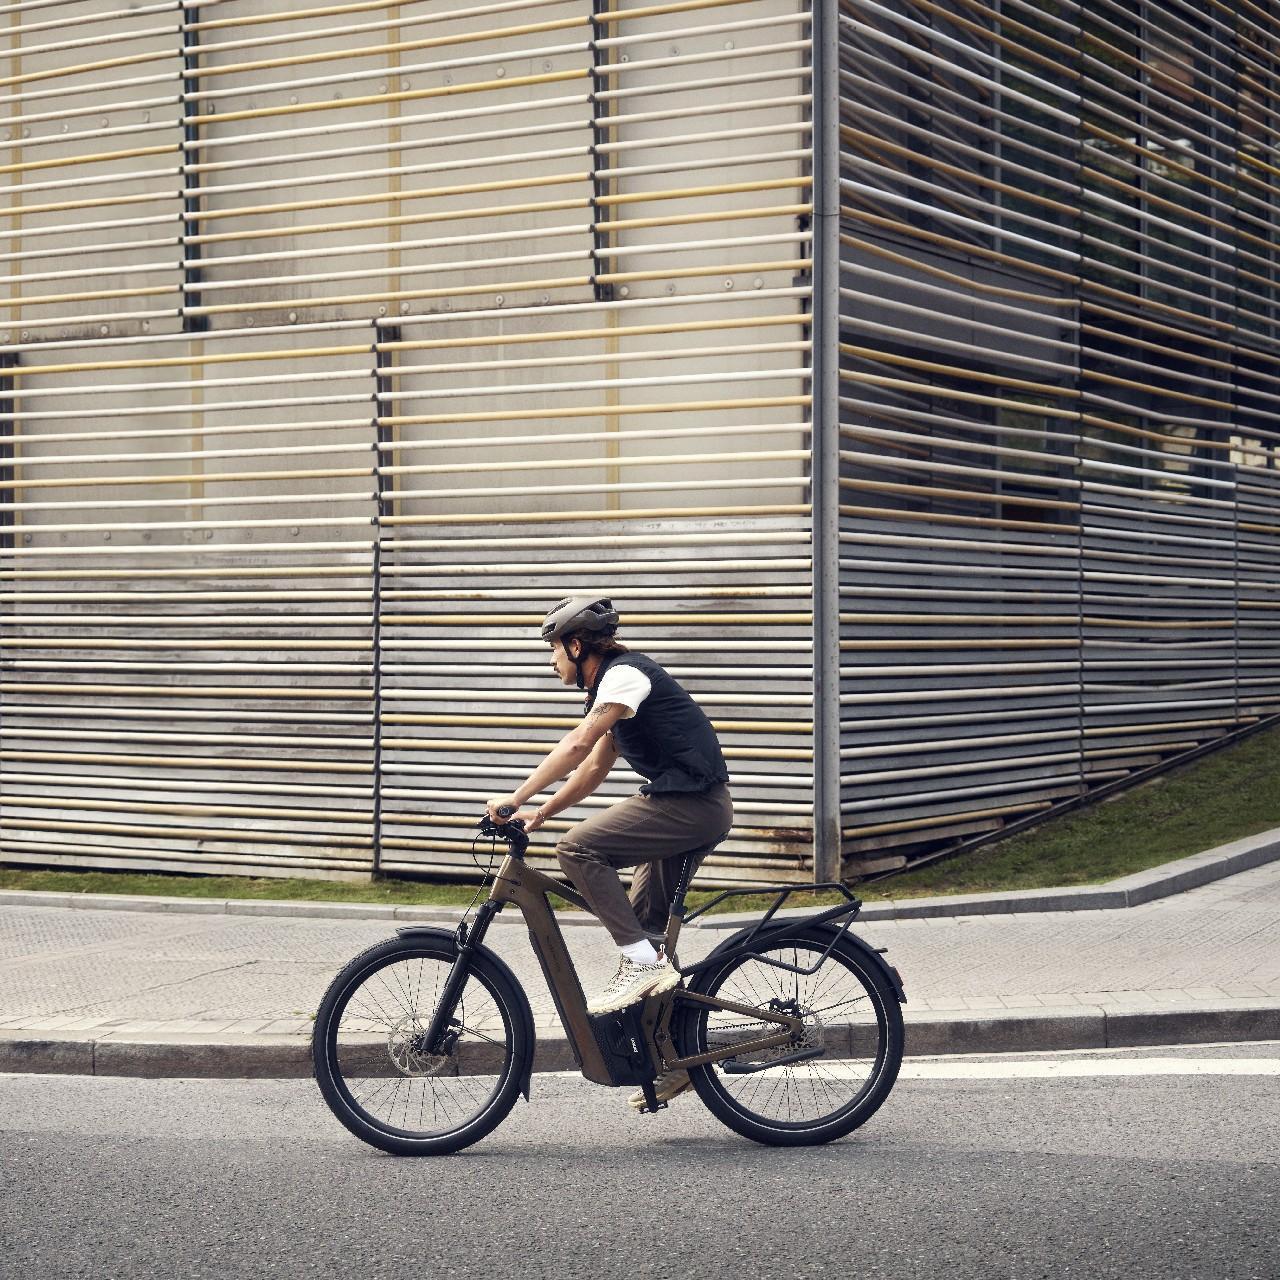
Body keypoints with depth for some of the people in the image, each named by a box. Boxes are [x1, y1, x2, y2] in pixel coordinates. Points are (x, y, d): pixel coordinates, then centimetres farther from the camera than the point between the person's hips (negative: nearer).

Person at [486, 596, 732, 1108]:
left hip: (690, 803, -10)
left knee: (578, 848, -18)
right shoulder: (612, 686, 21)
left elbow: (577, 744, -22)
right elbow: (594, 768, 25)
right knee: (645, 923, 12)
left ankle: (642, 963, -16)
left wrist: (516, 797, -24)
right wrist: (539, 814, 18)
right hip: (693, 808, 10)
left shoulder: (625, 674, -11)